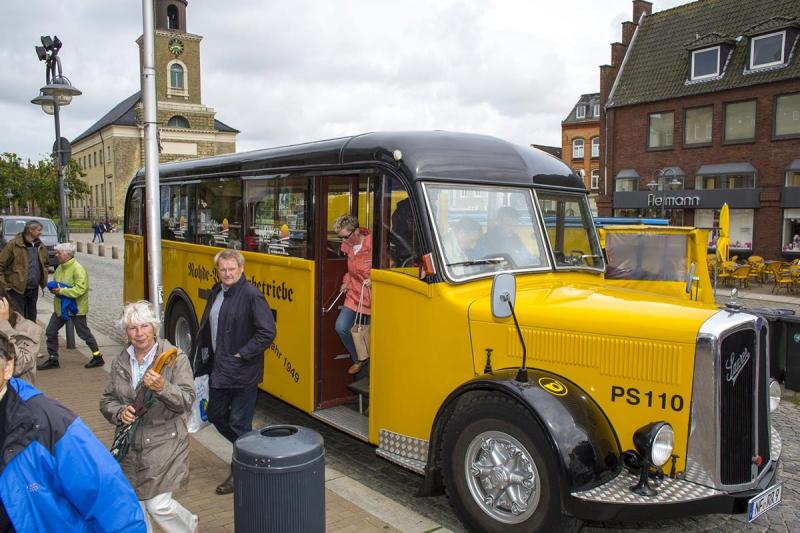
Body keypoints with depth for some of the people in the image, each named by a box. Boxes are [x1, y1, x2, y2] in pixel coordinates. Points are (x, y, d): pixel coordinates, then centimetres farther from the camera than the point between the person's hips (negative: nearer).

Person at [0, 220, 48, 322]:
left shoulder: (40, 245, 7)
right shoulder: (14, 244, -12)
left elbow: (45, 264, 22)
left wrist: (43, 280, 11)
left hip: (34, 289, 6)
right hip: (17, 289, -6)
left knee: (31, 318, 16)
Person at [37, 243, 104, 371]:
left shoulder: (78, 269, -19)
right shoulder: (60, 268, 8)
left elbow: (80, 289, -27)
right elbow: (54, 282, 22)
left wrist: (62, 291, -23)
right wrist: (53, 288, -1)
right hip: (60, 307, 9)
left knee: (84, 333, 1)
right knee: (51, 331, 10)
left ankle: (98, 357, 14)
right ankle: (53, 359, 22)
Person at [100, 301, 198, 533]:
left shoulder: (175, 358, -10)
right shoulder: (120, 362, 4)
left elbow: (187, 401, -14)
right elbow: (106, 400, 10)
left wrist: (163, 388, -32)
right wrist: (120, 412, -12)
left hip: (165, 444, -5)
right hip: (130, 445, 5)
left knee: (158, 506, -3)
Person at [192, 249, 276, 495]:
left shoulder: (251, 295, -17)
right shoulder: (216, 293, 8)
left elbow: (267, 331, -21)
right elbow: (206, 328, 17)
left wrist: (242, 355, -19)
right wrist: (202, 360, 11)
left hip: (242, 372, -8)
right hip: (218, 369, 9)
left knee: (239, 423, 3)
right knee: (216, 415, 19)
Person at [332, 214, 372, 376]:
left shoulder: (372, 244, -19)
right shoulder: (348, 246, 5)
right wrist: (346, 282, 11)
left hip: (372, 297, -6)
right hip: (354, 295, 6)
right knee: (341, 327, -5)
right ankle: (358, 359, 17)